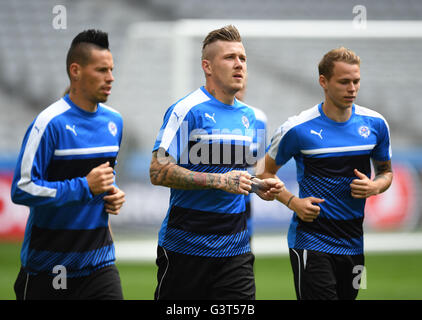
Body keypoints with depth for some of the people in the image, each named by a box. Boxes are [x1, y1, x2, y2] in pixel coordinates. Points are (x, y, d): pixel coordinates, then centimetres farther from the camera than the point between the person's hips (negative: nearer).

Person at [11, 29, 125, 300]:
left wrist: (113, 192, 4)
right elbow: (22, 190, -18)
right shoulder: (50, 123, -14)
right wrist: (85, 186, -21)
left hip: (99, 258, 5)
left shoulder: (114, 121, 9)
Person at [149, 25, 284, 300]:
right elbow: (158, 172, -18)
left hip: (236, 248, 6)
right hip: (186, 244, -6)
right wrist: (220, 181, -21)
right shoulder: (187, 110, -10)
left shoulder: (249, 116, 14)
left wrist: (259, 187, 6)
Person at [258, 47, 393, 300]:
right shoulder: (297, 129, -8)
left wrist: (375, 187, -5)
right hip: (311, 240, -5)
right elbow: (266, 172, 5)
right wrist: (292, 202, -12)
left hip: (353, 242, 5)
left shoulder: (375, 124, 4)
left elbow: (386, 171, 18)